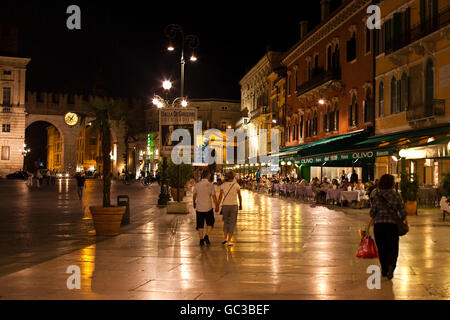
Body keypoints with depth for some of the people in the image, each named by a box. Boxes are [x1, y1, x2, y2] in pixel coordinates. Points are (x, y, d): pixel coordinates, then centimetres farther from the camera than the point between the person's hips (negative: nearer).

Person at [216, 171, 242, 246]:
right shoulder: (236, 185, -4)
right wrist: (240, 205, 18)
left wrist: (217, 206, -10)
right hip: (234, 206, -1)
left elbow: (220, 196, -10)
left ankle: (225, 238, 5)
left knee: (226, 222, 20)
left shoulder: (223, 185, -3)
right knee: (232, 223, 5)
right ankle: (229, 241, -3)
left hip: (225, 206, 1)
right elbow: (239, 196, 5)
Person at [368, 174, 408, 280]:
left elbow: (373, 212, -3)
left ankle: (384, 270, 20)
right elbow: (402, 211, -1)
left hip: (379, 224, 1)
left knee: (382, 248, 12)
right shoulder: (396, 195, -3)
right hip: (392, 225, -1)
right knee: (392, 248, 5)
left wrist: (368, 225, 6)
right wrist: (406, 222, 12)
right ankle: (391, 266, -20)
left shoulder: (377, 195, -3)